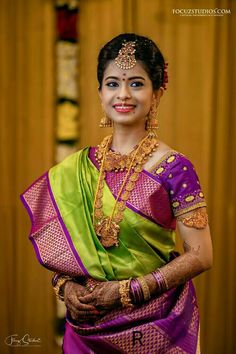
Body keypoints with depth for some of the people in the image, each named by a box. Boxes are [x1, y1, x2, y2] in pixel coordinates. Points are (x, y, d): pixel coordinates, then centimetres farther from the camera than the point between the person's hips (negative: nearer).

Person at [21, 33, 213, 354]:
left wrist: (127, 291, -17)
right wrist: (66, 286, -11)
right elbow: (60, 243, 8)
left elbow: (200, 255, -13)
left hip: (155, 327, -3)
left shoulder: (173, 168, -13)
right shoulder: (79, 167, -1)